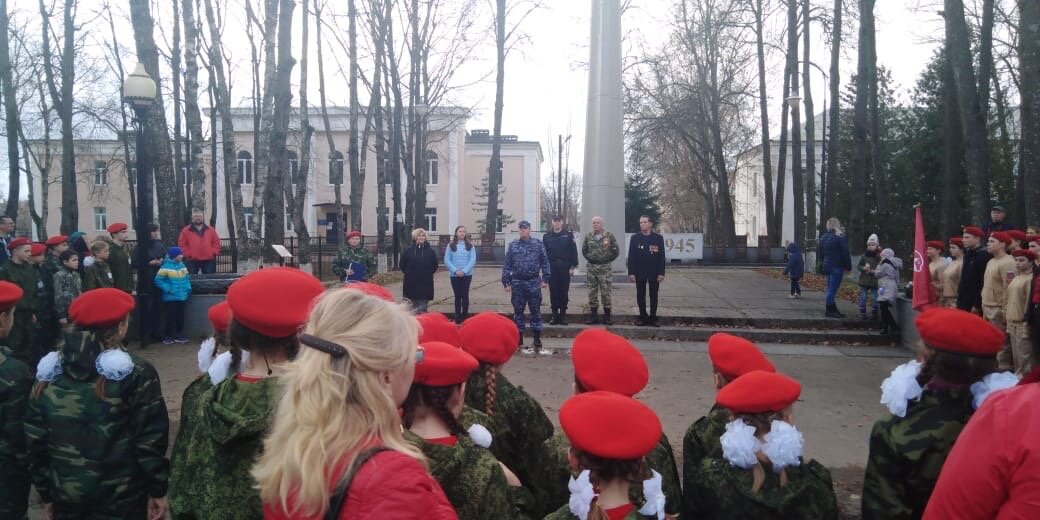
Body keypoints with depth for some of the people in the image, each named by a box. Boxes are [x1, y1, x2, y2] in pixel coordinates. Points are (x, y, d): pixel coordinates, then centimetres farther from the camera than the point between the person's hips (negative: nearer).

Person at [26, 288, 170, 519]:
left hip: (66, 498, 4)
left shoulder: (49, 373, 0)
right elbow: (150, 439, -13)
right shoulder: (135, 373, -14)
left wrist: (46, 493, 14)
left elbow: (35, 441, 4)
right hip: (121, 499, -4)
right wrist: (158, 490, -3)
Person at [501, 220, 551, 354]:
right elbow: (507, 265, 4)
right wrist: (506, 282, -1)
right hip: (517, 283, 1)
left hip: (533, 282, -1)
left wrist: (545, 278, -4)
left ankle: (537, 340, 9)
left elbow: (545, 262, 2)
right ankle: (518, 339, 17)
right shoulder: (513, 245, 5)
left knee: (536, 311, 2)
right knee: (518, 311, 8)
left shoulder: (538, 244, 2)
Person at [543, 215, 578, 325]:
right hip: (552, 268, 1)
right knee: (553, 292, 2)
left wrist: (572, 266, -6)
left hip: (565, 267, -1)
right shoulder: (546, 236, 9)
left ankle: (563, 315, 10)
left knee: (564, 292, 2)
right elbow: (544, 253, 7)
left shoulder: (568, 235, 3)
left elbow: (574, 251, 0)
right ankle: (555, 315, 9)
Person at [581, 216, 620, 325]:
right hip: (591, 268, 3)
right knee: (592, 293, 6)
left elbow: (616, 250, 2)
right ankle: (593, 316, 13)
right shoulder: (588, 236, 7)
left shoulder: (609, 235, -1)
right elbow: (584, 250, 15)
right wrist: (589, 258, 7)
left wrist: (608, 259, 0)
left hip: (605, 268, -3)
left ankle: (607, 317, 5)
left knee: (606, 293, -2)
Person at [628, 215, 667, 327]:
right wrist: (631, 272, -7)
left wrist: (661, 273, -7)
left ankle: (653, 318, 12)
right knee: (640, 296, 4)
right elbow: (631, 256, -1)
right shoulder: (635, 238, 1)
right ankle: (643, 317, 12)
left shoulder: (658, 238, 0)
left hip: (654, 272, 0)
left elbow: (662, 257, -1)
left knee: (653, 296, 5)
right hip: (639, 273, 1)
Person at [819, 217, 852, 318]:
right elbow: (845, 253, -13)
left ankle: (832, 310, 17)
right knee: (832, 288, -5)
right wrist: (848, 266, -5)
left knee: (830, 288, 12)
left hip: (827, 265, 8)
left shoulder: (823, 237, 10)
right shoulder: (840, 237, -12)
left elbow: (821, 253, 17)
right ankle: (830, 310, -3)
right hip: (837, 266, -8)